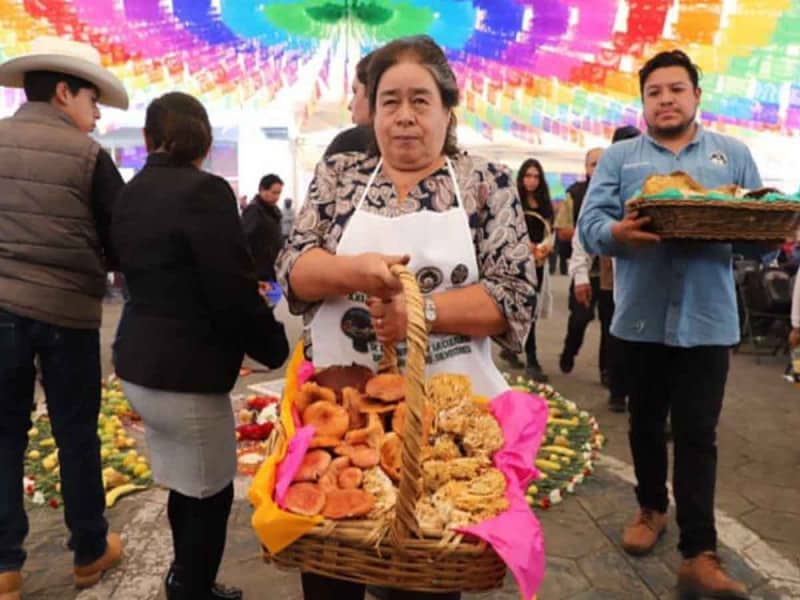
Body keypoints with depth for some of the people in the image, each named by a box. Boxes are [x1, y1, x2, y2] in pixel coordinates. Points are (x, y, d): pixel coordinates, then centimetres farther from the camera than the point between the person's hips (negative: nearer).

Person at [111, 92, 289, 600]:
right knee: (208, 496, 8)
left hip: (140, 362, 9)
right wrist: (275, 346, -5)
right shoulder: (204, 191, -17)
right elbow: (233, 290, -21)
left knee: (187, 488, 22)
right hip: (185, 371, -9)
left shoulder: (131, 194, 9)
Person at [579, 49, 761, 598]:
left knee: (697, 435, 0)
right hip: (642, 316, 1)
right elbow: (590, 224, -5)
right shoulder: (619, 158, 7)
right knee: (646, 423, 15)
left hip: (707, 319, 0)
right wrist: (619, 233, -27)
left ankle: (700, 555, 6)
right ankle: (652, 507, 36)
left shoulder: (733, 155, 11)